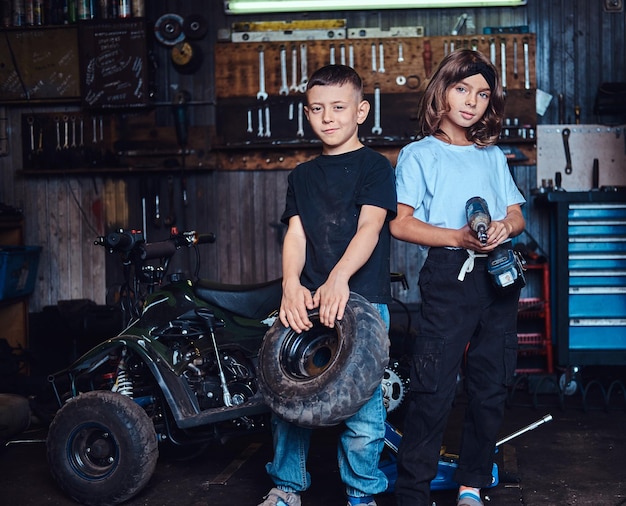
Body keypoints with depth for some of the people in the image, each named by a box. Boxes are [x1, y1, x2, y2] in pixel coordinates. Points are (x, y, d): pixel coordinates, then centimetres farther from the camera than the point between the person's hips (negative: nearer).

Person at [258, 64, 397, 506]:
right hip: (308, 299, 4)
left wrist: (338, 278, -26)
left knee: (361, 404, -5)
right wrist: (291, 286, -12)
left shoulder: (375, 166, 4)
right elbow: (295, 234, 7)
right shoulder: (303, 175, 17)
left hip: (361, 298, -4)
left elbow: (369, 226, -10)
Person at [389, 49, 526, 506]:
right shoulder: (419, 154, 5)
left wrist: (504, 227, -6)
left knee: (491, 387, 7)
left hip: (498, 275, 5)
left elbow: (518, 214, 18)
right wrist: (458, 237, -16)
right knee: (434, 388, -9)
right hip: (449, 275, -5)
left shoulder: (493, 156, 20)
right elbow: (400, 224, -4)